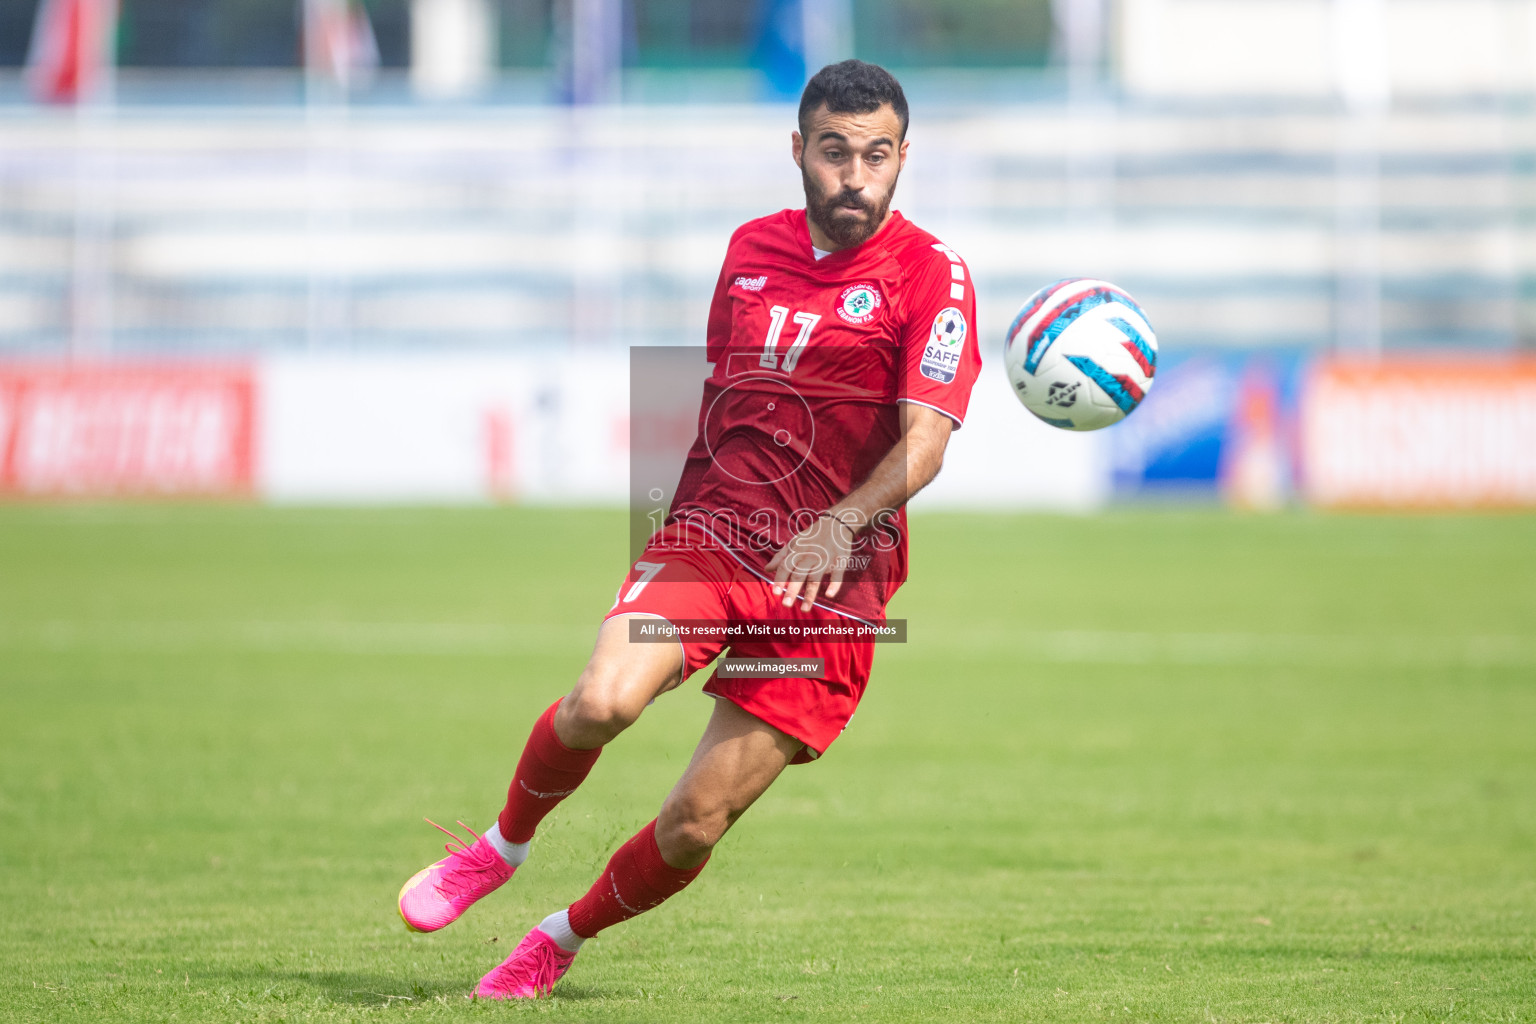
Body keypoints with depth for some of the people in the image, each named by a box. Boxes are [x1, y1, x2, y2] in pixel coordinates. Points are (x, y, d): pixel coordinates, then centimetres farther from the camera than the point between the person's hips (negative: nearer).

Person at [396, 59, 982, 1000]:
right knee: (604, 702, -27)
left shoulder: (930, 273, -5)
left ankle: (559, 943, 22)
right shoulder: (753, 249, 11)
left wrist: (839, 525, -33)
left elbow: (924, 441, -17)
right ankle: (505, 843, 2)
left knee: (695, 827, -5)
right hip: (708, 534, 3)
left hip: (831, 577, -3)